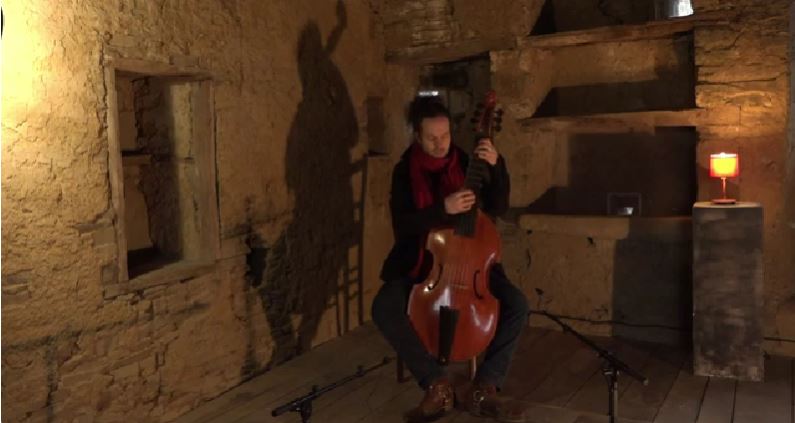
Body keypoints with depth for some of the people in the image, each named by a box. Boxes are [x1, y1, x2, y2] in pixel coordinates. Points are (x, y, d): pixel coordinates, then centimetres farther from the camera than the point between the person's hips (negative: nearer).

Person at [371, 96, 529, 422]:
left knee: (517, 304, -21)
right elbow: (402, 226, -15)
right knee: (384, 308, -28)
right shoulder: (404, 172, -4)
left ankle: (483, 389, -10)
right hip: (419, 263, -1)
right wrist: (443, 208, -29)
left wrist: (496, 166, -19)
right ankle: (437, 385, -15)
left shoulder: (465, 163, 0)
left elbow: (498, 208, -5)